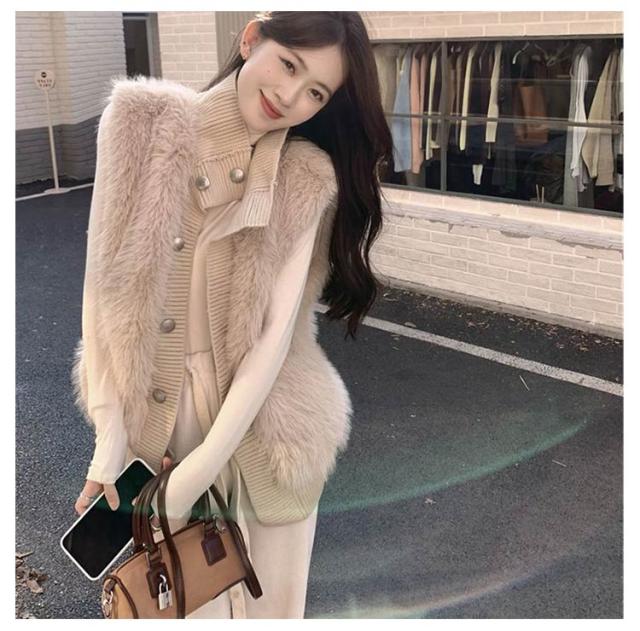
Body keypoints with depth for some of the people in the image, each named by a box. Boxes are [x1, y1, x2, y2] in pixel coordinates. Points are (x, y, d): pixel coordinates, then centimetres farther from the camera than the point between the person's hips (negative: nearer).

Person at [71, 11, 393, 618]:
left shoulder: (309, 182, -12)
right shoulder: (139, 122, -8)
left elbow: (273, 339, -15)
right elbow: (104, 282, -7)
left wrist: (191, 479, -16)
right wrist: (110, 438, -9)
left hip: (261, 425, -1)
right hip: (156, 418, 2)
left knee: (269, 604, 16)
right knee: (193, 600, 18)